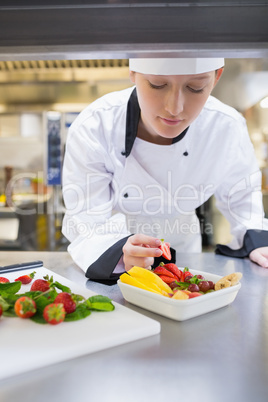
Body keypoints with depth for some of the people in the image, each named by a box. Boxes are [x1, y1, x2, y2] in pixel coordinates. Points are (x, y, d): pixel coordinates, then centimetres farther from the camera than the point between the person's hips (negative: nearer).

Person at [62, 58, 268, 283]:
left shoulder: (226, 127, -21)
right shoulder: (93, 128, -28)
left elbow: (240, 192, -1)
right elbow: (84, 221, -26)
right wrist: (120, 253, -46)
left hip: (182, 247, 2)